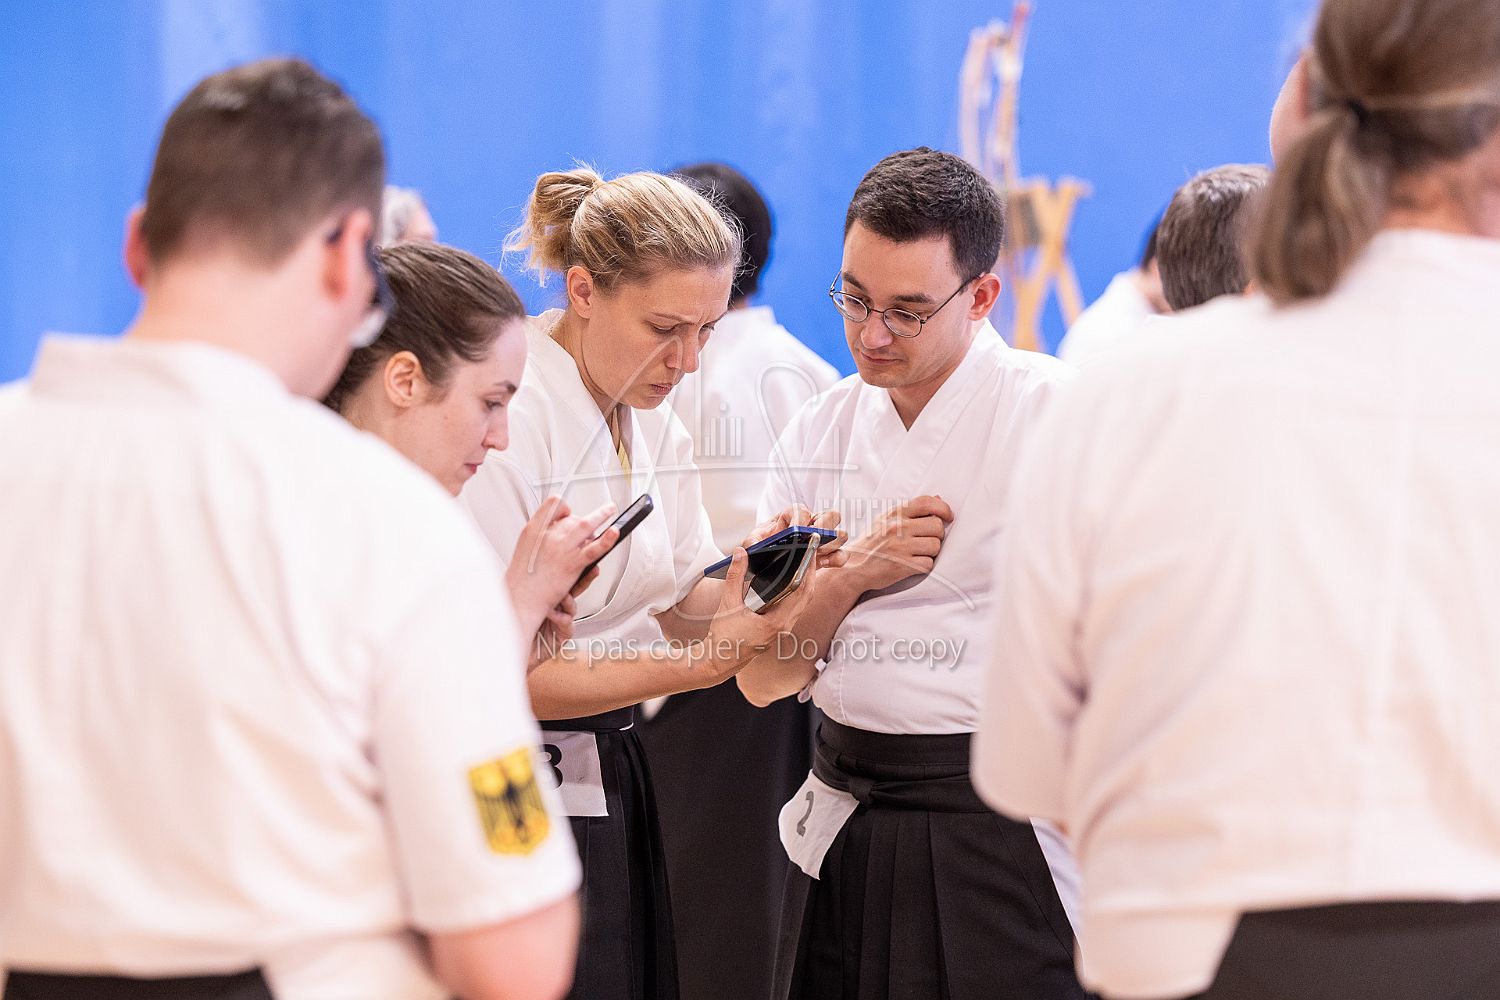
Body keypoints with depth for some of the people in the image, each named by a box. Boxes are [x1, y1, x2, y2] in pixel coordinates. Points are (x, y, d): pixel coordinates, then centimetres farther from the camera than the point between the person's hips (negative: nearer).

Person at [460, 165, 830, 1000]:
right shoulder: (504, 426, -19)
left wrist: (757, 566, -10)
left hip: (612, 777, 8)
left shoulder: (655, 426, 7)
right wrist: (698, 662, -25)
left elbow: (686, 609, 11)